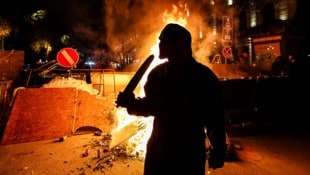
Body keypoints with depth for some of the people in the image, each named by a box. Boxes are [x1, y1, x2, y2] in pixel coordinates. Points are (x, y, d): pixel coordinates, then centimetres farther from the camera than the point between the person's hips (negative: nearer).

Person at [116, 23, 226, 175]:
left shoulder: (204, 76, -12)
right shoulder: (157, 73, -1)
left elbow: (215, 118, -10)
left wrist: (218, 151, -7)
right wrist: (131, 103, -8)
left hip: (190, 152, -3)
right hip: (159, 149, 4)